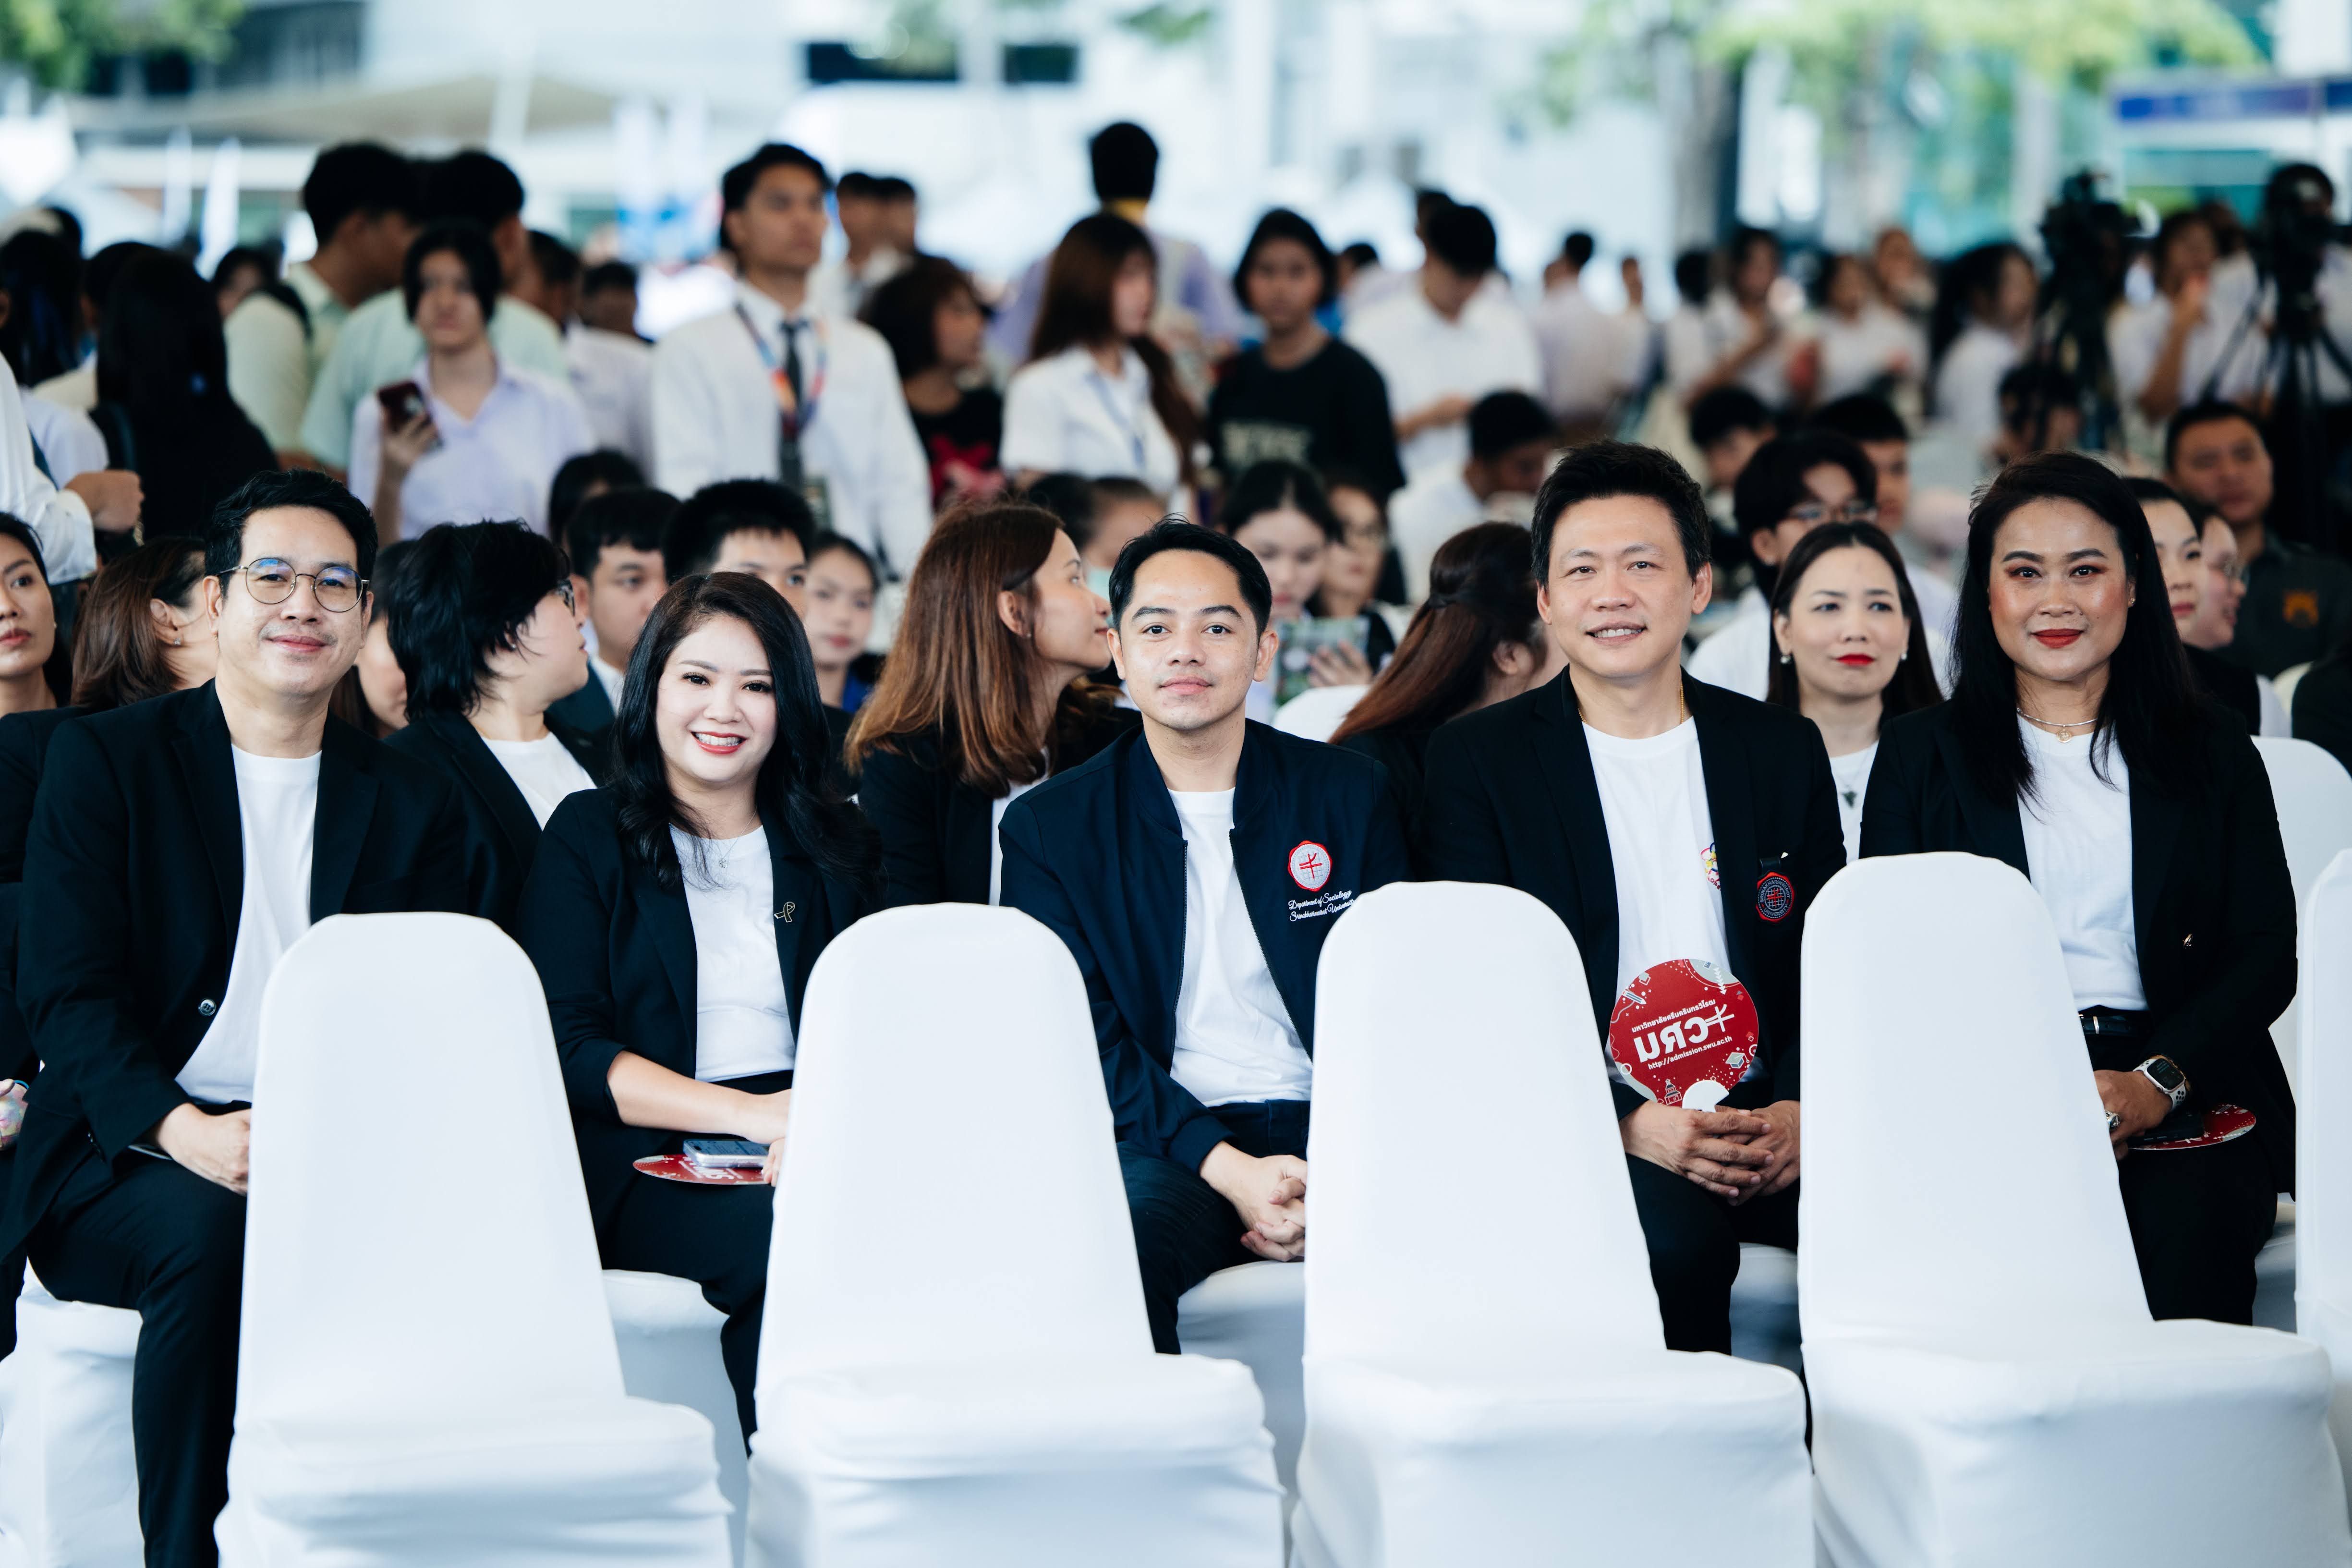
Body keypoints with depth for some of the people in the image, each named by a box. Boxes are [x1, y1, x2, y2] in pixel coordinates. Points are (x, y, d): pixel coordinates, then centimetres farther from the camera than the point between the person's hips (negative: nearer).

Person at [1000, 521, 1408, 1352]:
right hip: (1163, 1142, -1)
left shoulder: (1349, 795, 11)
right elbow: (1082, 1039, 0)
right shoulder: (1051, 827, 7)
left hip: (1332, 1130, 2)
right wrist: (1228, 1169, -16)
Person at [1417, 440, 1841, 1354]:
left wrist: (1802, 1110, -8)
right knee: (1671, 1232, -35)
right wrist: (1625, 1122, -17)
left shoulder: (1785, 753, 16)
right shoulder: (1477, 759, 6)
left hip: (1767, 1133, 3)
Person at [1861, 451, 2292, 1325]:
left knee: (2191, 1219, -33)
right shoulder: (1921, 754, 15)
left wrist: (2157, 1082, -11)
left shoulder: (2211, 752, 17)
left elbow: (2267, 953, 8)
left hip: (2189, 1097, 1)